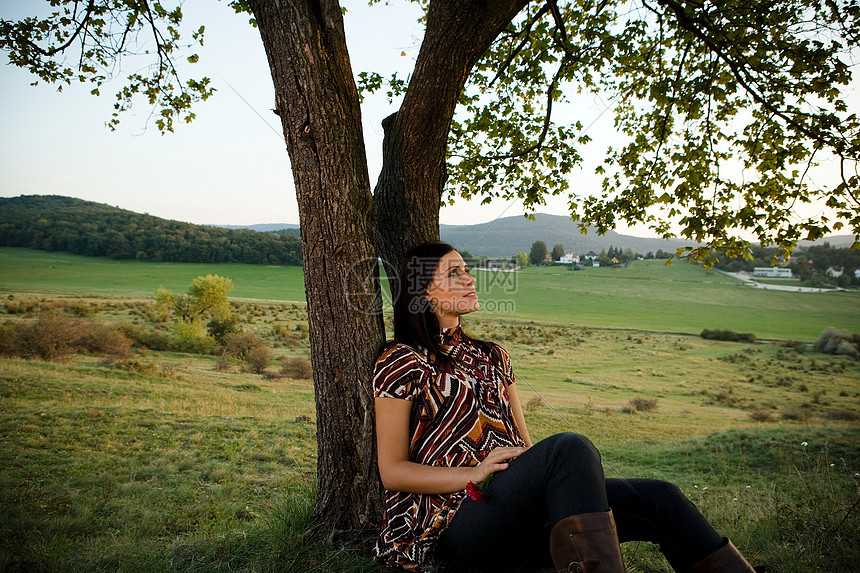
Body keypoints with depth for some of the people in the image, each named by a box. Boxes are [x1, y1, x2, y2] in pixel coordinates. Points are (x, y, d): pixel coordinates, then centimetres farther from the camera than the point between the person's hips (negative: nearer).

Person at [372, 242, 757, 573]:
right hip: (456, 522, -6)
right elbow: (393, 471, -5)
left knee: (659, 499, -13)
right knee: (570, 447, -32)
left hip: (515, 517, 7)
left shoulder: (491, 357, 21)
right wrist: (475, 474, -20)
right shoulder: (402, 362, 0)